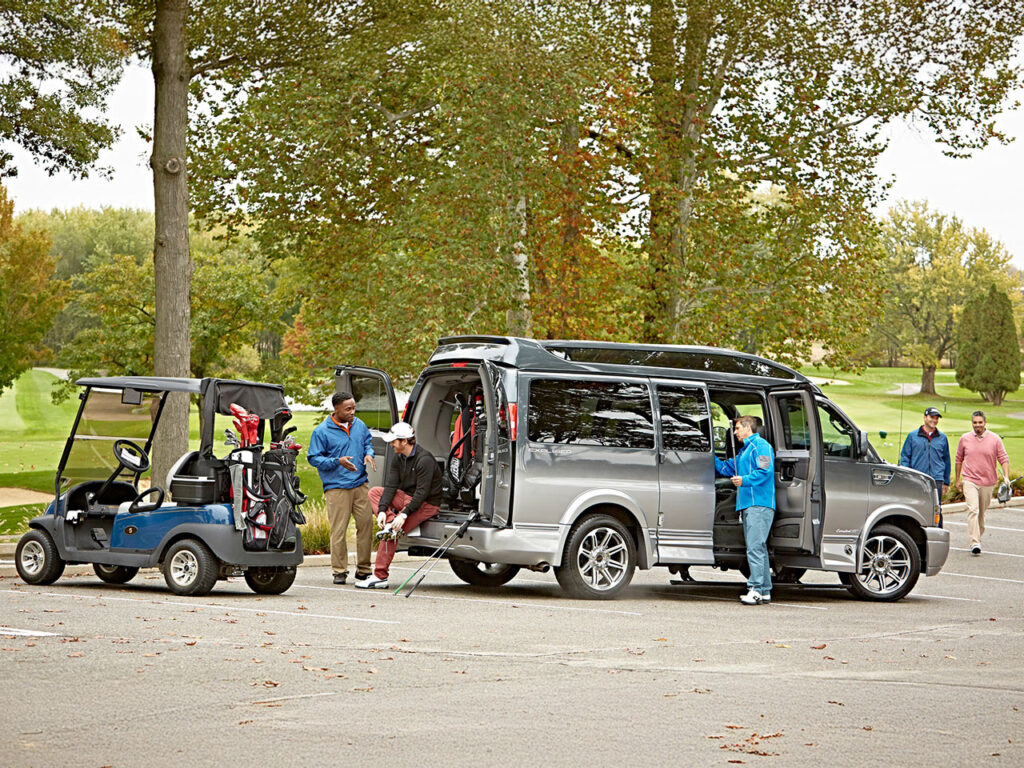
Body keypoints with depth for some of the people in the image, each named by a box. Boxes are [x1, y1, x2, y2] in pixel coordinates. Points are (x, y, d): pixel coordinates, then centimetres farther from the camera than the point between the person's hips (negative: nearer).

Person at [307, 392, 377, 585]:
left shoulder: (359, 425, 10)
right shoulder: (322, 431, -5)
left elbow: (368, 442, 26)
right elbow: (314, 458, -4)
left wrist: (369, 454, 3)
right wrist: (338, 462, -17)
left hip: (361, 484, 5)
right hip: (336, 488, -5)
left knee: (366, 525, 3)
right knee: (338, 530, -5)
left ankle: (363, 569, 13)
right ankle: (339, 570, 3)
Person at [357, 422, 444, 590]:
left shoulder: (424, 460, -22)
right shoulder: (398, 458, 5)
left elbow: (422, 492, -26)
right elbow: (391, 486, -2)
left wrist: (404, 514, -32)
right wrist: (382, 510, -16)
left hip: (427, 505, -9)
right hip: (408, 497, 9)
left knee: (391, 534, -20)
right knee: (374, 492, 4)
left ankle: (380, 577, -18)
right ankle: (390, 523, -17)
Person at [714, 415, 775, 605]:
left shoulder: (760, 446, -4)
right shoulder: (744, 451, 27)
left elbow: (765, 471, -16)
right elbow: (726, 468, 35)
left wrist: (744, 480, -22)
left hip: (760, 505, -10)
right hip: (748, 505, 10)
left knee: (755, 547, -16)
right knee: (757, 548, 9)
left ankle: (756, 589, -22)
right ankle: (765, 591, 10)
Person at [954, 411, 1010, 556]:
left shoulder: (995, 439, 0)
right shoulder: (965, 439, 3)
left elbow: (1004, 459, 1)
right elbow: (959, 459, 14)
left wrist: (1006, 477, -12)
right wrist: (958, 479, 15)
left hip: (988, 482, 1)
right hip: (970, 481, -1)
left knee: (982, 512, 11)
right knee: (973, 510, -16)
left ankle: (979, 536, 30)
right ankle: (975, 543, -23)